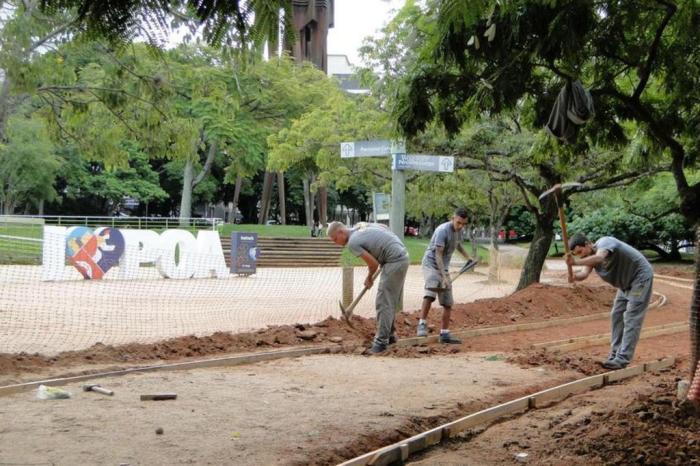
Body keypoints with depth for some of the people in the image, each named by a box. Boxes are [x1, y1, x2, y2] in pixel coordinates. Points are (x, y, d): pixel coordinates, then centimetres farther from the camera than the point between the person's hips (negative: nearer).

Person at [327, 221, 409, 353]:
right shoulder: (360, 225, 11)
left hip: (394, 262, -10)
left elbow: (373, 263, -12)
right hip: (402, 256, 10)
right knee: (390, 301, 17)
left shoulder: (352, 242, -14)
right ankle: (389, 335, 25)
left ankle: (381, 341, -5)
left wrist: (369, 278, 7)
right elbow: (385, 227, 22)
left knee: (383, 302, -7)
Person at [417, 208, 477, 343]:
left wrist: (468, 258, 25)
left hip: (443, 267, 8)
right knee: (430, 292, -32)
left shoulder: (460, 230, 3)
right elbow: (438, 255, -24)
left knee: (448, 303, 5)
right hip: (430, 264, -8)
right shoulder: (442, 230, -21)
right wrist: (444, 276, -29)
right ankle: (422, 324, -31)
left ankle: (444, 334, 12)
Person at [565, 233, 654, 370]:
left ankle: (622, 359, -13)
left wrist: (575, 262, -53)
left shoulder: (604, 242, -26)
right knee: (616, 315, 9)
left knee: (631, 319, -12)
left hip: (641, 277, -9)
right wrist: (574, 276, -43)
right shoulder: (590, 256, -2)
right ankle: (615, 354, 15)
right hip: (626, 282, 9)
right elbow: (585, 273, -21)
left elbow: (598, 258, -49)